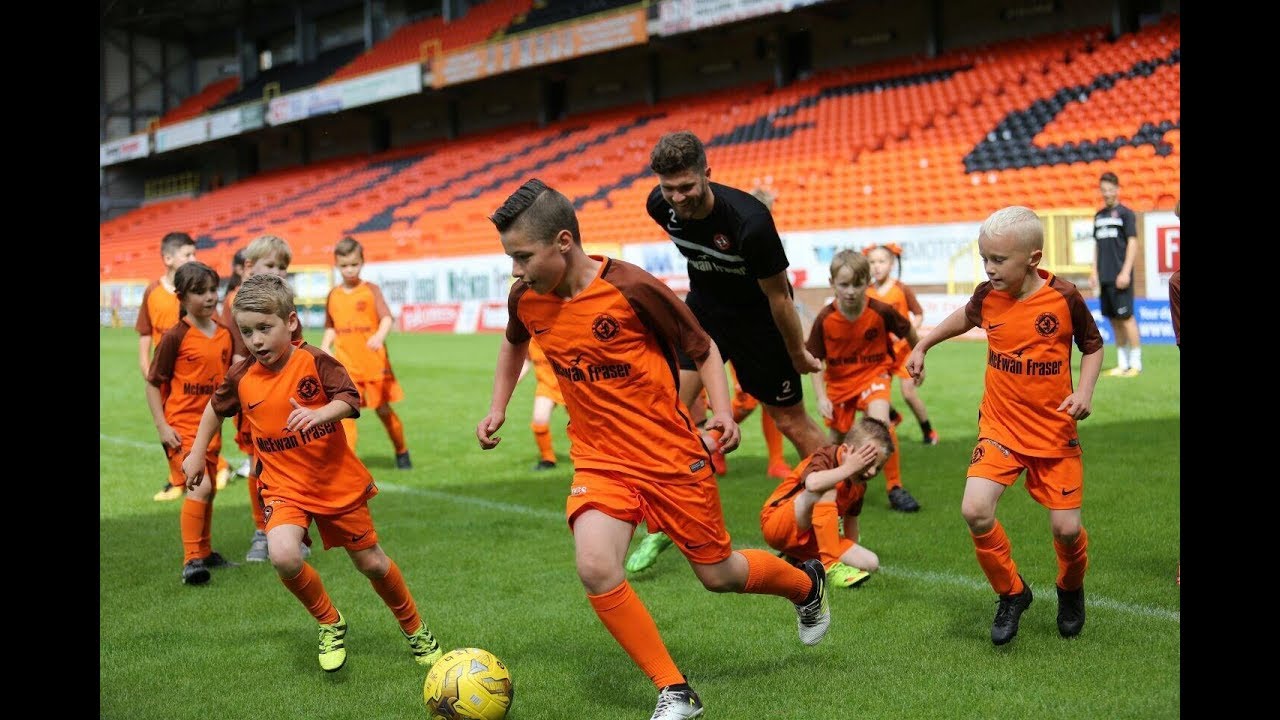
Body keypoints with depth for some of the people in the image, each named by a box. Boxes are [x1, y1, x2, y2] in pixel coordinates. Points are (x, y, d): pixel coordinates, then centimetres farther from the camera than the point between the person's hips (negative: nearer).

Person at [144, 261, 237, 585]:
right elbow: (153, 383, -7)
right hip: (181, 426, -7)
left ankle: (204, 552, 32)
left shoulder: (224, 334, 5)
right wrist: (162, 427, -13)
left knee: (209, 491, 16)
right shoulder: (175, 336, -12)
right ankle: (191, 560, -16)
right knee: (199, 487, -19)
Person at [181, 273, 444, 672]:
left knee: (370, 562, 9)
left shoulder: (314, 361, -14)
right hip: (284, 486, 2)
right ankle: (330, 624, 1)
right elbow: (215, 408, 16)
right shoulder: (241, 379, -4)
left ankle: (415, 629, 35)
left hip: (338, 482, -2)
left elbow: (349, 399, -25)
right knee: (284, 556, -26)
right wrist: (197, 454, 19)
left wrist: (320, 413, -43)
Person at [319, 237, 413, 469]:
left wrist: (380, 336, -33)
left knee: (383, 409, 8)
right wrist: (325, 347, 0)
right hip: (345, 365, 2)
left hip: (374, 362, -2)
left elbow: (387, 317, -14)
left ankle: (402, 452, 28)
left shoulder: (371, 290, -2)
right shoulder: (333, 295, 8)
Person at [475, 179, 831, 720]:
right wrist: (497, 409, 14)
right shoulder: (526, 300, -6)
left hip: (672, 456, -3)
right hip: (599, 461, 4)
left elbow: (703, 350, -5)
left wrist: (722, 410, -18)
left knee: (718, 574, 9)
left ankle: (807, 584, 44)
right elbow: (514, 343, 21)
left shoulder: (632, 289, -20)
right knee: (595, 568, -22)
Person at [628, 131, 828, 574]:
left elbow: (778, 295, -22)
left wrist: (798, 354, -10)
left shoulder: (749, 221, -36)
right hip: (704, 307, 5)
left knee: (791, 421, 1)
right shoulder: (660, 205, -18)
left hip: (757, 317, -5)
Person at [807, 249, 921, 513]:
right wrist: (821, 397, -16)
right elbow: (816, 362, -8)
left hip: (874, 373, -2)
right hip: (838, 380, 2)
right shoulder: (825, 319, -18)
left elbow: (907, 330, 0)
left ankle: (895, 488, -13)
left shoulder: (881, 312, -21)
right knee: (838, 438, 13)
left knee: (880, 421, -28)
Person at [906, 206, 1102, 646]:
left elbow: (1093, 346, 4)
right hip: (1001, 427, 2)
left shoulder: (1064, 297, -12)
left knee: (1066, 528, -1)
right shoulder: (987, 296, -5)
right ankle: (1011, 594, 7)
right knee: (975, 511, -18)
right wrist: (922, 346, 25)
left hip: (1055, 431, -2)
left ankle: (1071, 592, 34)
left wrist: (1085, 391, -12)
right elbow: (965, 318, 21)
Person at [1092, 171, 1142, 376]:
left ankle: (1135, 363, -2)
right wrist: (1094, 270, 12)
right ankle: (1122, 364, 14)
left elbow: (1133, 243, -7)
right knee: (1114, 320, 8)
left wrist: (1125, 272, -14)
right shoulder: (1099, 216, 16)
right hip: (1104, 277, 6)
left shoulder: (1125, 213, -2)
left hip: (1120, 276, -6)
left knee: (1126, 317, -7)